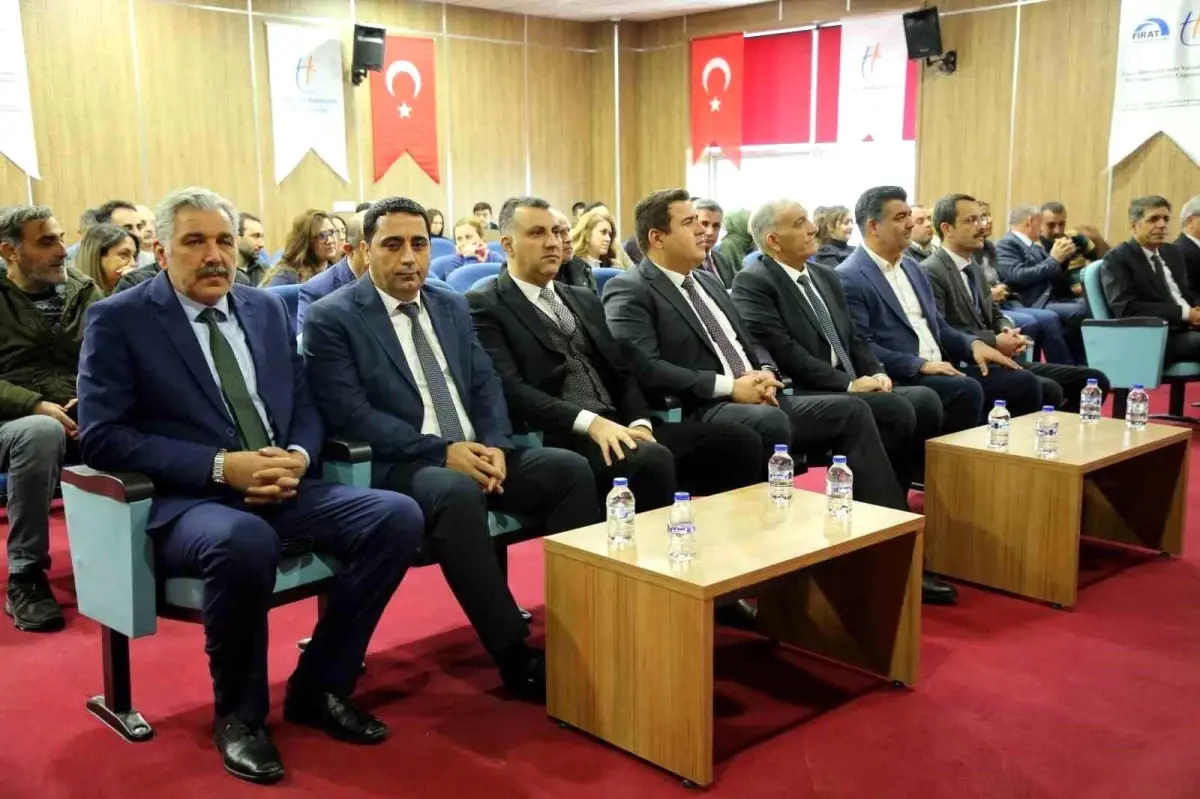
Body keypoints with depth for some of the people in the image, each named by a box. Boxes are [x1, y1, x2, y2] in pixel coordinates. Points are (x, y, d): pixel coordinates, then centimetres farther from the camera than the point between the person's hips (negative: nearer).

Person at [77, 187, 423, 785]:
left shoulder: (267, 309, 15)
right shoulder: (118, 320, -1)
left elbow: (305, 408, 17)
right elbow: (100, 436, -9)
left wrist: (298, 457, -8)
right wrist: (220, 466, -19)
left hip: (281, 489, 6)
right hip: (186, 500, -5)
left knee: (397, 516, -19)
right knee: (245, 542, -39)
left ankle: (319, 688, 0)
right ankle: (238, 713, -10)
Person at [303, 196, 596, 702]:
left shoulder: (452, 306, 16)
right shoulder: (331, 319, -3)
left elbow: (485, 385, 13)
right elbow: (350, 414, -13)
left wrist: (494, 446, -9)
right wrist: (441, 451, -20)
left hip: (475, 453, 6)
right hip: (398, 467, -6)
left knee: (572, 469, -15)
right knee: (456, 493, -38)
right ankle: (515, 654, -27)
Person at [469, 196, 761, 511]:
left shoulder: (584, 298, 23)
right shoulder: (485, 307, 1)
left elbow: (622, 372, 16)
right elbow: (510, 389, -12)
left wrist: (639, 424, -5)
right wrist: (591, 423, -22)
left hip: (619, 427, 7)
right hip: (559, 440, -7)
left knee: (738, 441, -10)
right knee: (651, 460, -36)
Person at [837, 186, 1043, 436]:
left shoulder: (911, 268, 19)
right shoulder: (849, 279, -9)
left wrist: (974, 344, 2)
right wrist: (921, 365, -22)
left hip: (941, 370, 9)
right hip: (900, 379, -8)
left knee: (1023, 383, -4)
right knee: (967, 391, -32)